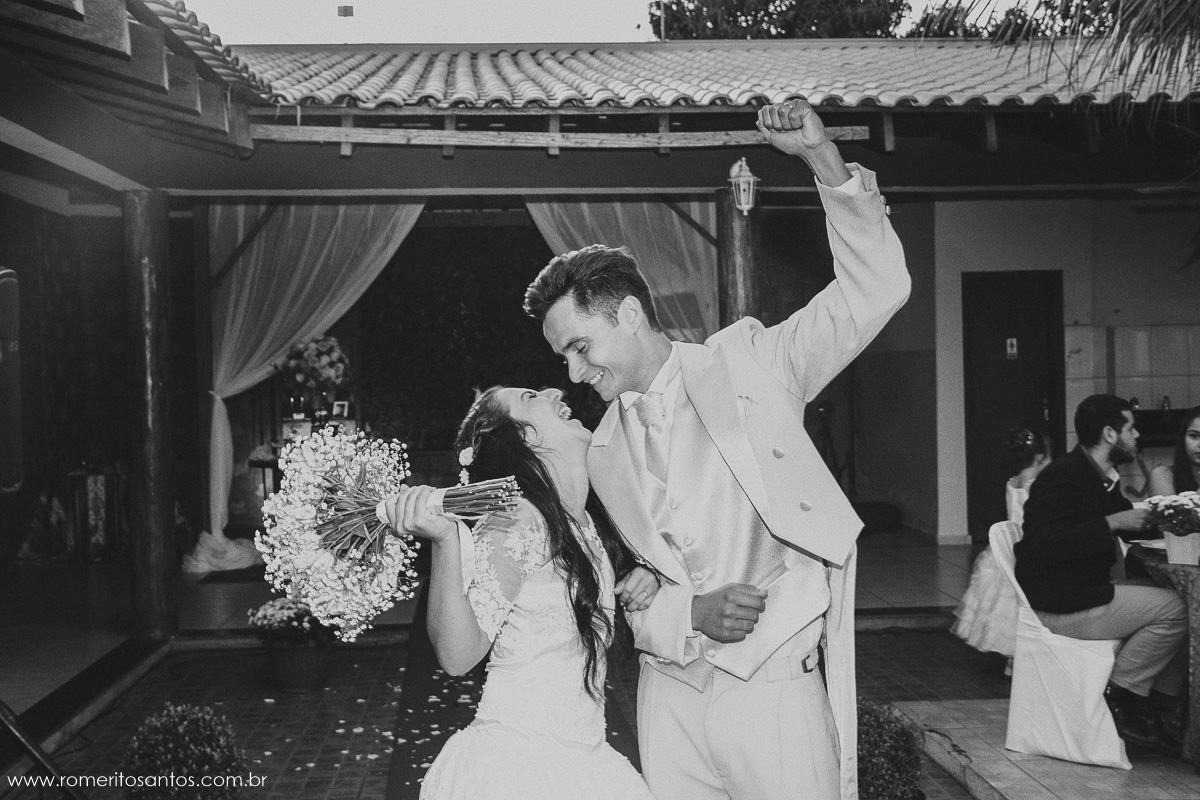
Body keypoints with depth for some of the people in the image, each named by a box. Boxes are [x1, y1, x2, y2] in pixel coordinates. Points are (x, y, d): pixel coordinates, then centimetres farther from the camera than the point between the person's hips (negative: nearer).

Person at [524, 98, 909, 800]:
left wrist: (824, 159, -20)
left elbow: (876, 289, -10)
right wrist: (690, 612, -9)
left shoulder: (747, 364, -2)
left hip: (775, 690, -4)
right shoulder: (603, 452, 11)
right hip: (669, 696, 4)